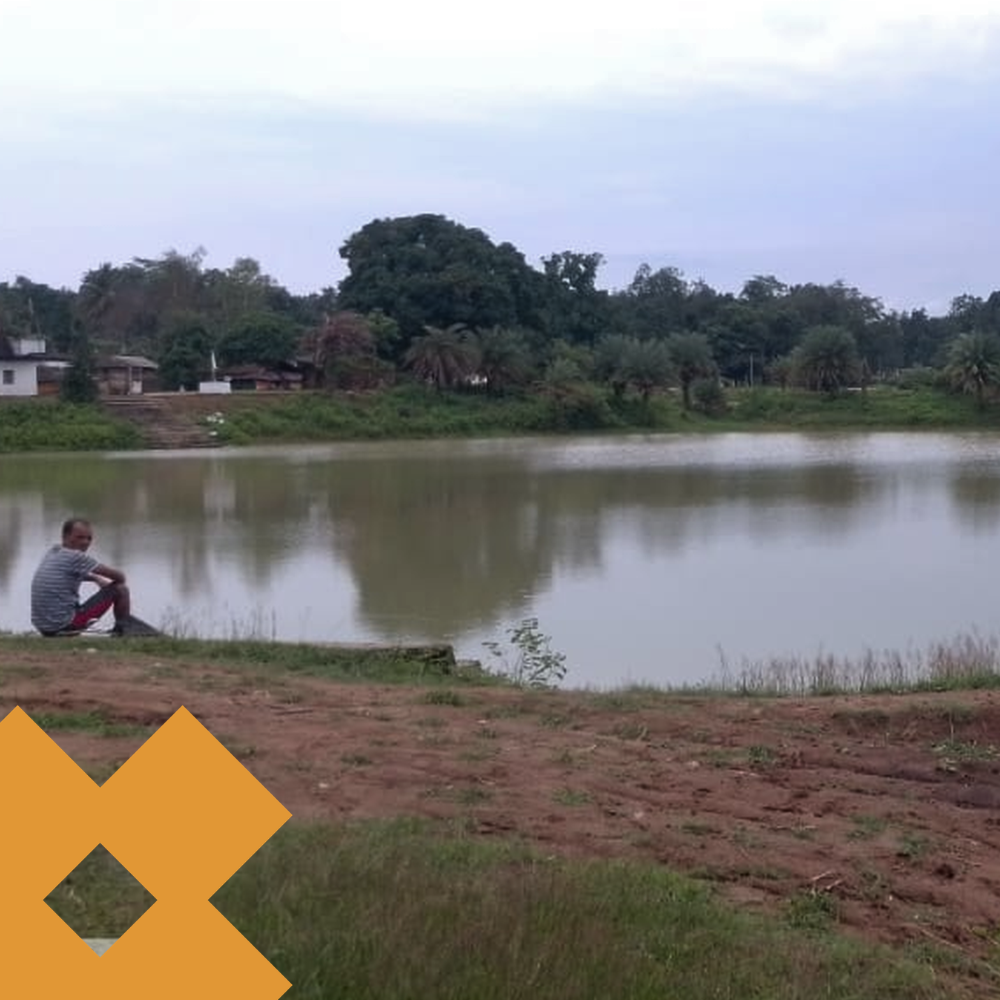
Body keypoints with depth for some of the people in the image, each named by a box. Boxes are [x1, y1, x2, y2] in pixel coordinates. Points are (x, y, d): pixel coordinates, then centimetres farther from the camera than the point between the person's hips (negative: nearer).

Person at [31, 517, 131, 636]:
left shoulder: (51, 553, 12)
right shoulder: (75, 557, -12)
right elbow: (119, 576, -7)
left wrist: (96, 578, 29)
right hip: (64, 626, -9)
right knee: (120, 589, -1)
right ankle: (122, 633, 12)